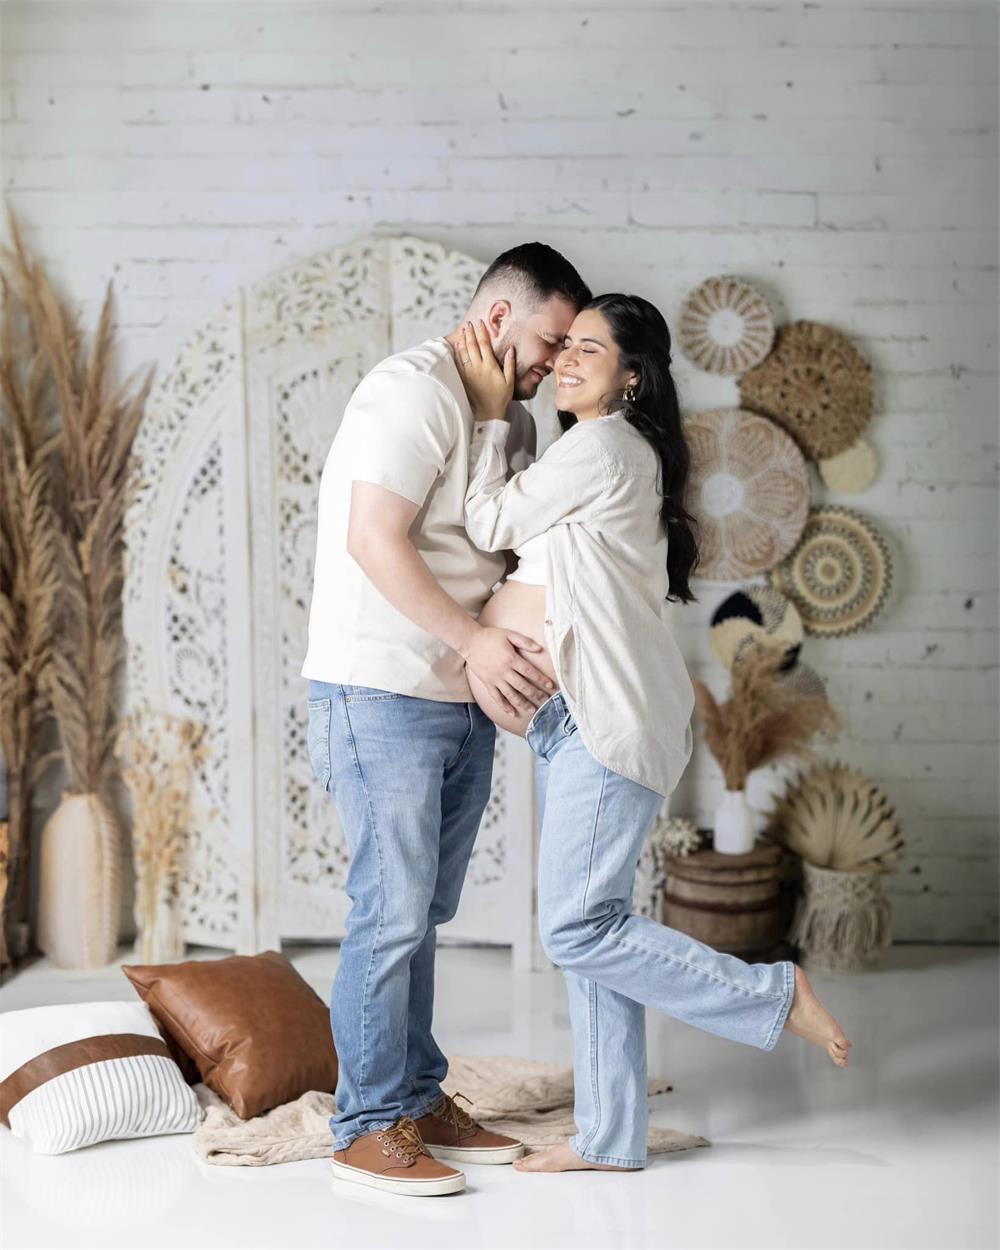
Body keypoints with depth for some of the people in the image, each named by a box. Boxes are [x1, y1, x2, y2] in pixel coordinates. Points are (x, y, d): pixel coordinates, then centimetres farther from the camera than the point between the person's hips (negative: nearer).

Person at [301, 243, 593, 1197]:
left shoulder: (511, 420, 17)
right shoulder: (415, 389, -12)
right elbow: (373, 539, -19)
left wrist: (533, 643, 3)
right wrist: (473, 640, -20)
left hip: (463, 701, 9)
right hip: (384, 693, -9)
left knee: (422, 915, 13)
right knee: (391, 913, -6)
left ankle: (420, 1101, 21)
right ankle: (369, 1127, 4)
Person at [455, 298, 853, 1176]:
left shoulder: (602, 447, -12)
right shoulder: (611, 453, 20)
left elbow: (489, 524, -7)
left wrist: (491, 414, -1)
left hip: (610, 717, -10)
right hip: (570, 717, 10)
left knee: (578, 929, -11)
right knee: (589, 925, 10)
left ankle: (775, 995, 1)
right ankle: (610, 1136, 16)